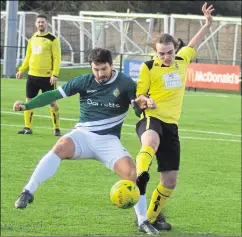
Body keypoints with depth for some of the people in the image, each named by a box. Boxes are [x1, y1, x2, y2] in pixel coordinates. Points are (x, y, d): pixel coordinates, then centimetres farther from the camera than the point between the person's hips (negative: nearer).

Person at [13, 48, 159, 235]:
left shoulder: (126, 84, -2)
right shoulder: (84, 82, 1)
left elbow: (141, 106, -1)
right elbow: (54, 94, 3)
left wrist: (144, 105, -26)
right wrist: (26, 105, -7)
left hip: (109, 140, 0)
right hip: (83, 135, 0)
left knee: (132, 172, -21)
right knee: (61, 147, -33)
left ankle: (143, 221, -5)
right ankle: (28, 193, -34)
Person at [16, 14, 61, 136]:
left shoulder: (53, 39, -7)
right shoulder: (32, 39, 11)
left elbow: (57, 58, -10)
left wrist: (55, 74, -18)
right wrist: (21, 70, 11)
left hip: (47, 77, -6)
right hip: (32, 75, 6)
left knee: (52, 102, -3)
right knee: (29, 101, 7)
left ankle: (56, 128, 4)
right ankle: (28, 127, 15)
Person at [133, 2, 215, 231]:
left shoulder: (181, 61, 12)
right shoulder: (148, 67, -3)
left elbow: (192, 45, 33)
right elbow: (137, 95, 2)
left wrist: (207, 24, 28)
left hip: (171, 125, 6)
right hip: (151, 119, -6)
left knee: (170, 181, 7)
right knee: (151, 142, -45)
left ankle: (151, 217, 25)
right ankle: (140, 179, -64)